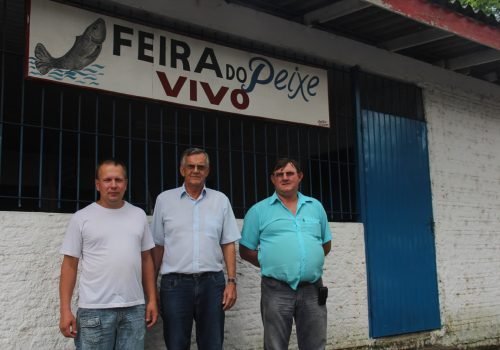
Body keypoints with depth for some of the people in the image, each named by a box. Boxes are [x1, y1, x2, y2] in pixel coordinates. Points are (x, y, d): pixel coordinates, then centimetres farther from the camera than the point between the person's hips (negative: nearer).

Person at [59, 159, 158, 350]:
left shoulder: (139, 215, 10)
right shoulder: (81, 218, 0)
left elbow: (146, 259, 12)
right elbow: (70, 264, 0)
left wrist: (152, 299, 6)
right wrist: (65, 310, -6)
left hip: (134, 307, 3)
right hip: (95, 309, -3)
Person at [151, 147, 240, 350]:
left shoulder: (220, 200, 7)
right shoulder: (164, 199, 5)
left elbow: (228, 244, 8)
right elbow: (157, 246, 7)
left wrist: (232, 281, 0)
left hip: (212, 282, 1)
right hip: (174, 283, -1)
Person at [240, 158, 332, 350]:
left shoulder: (316, 207, 13)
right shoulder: (258, 211, 3)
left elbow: (326, 244, 20)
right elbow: (246, 251, 5)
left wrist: (310, 261, 7)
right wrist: (270, 265, -2)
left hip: (313, 289, 3)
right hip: (277, 291, -3)